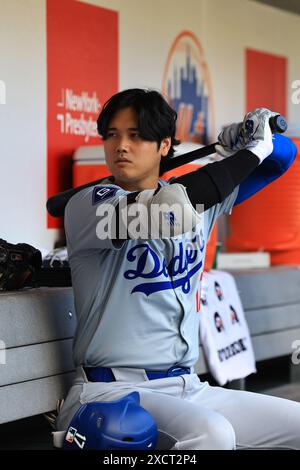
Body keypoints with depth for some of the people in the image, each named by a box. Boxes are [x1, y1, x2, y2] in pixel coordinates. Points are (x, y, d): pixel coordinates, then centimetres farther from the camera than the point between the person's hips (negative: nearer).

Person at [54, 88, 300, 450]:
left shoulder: (195, 199, 13)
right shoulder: (85, 205, -6)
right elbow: (166, 207, -25)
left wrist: (238, 143, -3)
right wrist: (252, 151, -12)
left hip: (188, 389, 7)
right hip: (112, 389, -7)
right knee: (211, 432, -35)